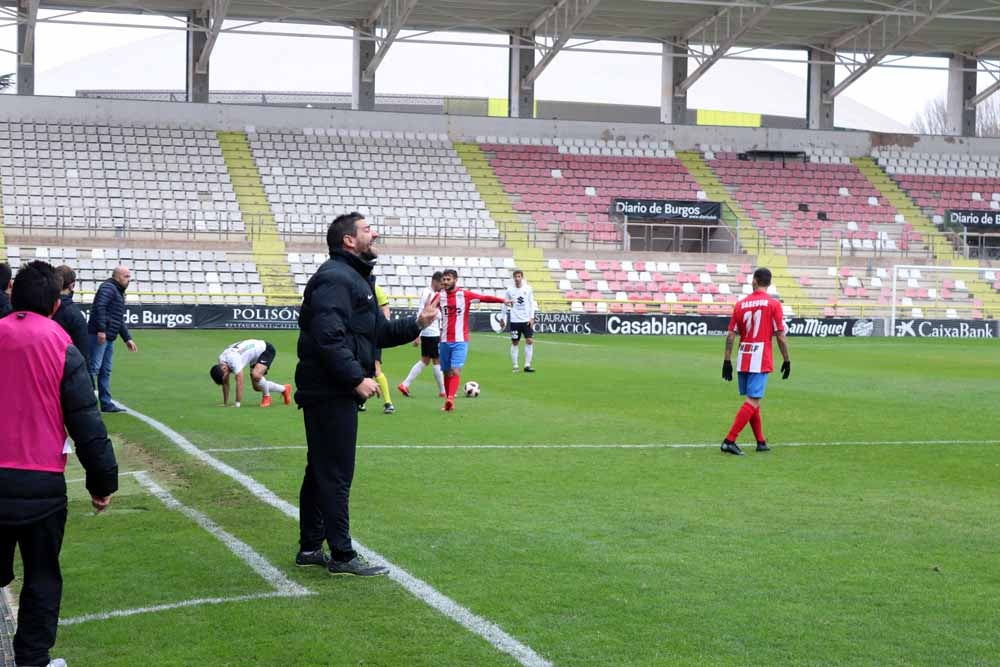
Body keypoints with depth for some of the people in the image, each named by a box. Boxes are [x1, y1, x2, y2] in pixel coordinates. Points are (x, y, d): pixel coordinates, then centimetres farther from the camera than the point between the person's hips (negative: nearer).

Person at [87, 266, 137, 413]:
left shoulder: (119, 293, 25)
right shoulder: (108, 288, -6)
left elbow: (120, 321, 31)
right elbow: (100, 307, -22)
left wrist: (127, 338, 27)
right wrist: (101, 330, -27)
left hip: (109, 338, 10)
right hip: (99, 335, -10)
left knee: (106, 372, 10)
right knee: (94, 367, -13)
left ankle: (106, 403, 13)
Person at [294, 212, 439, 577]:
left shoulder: (355, 277, 20)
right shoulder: (335, 277, -15)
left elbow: (379, 332, 24)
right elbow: (329, 337, -25)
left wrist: (416, 323, 12)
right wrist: (357, 378, -24)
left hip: (335, 393, 11)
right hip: (330, 392, -11)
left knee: (321, 472, 16)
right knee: (336, 474, -4)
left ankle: (310, 548, 24)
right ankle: (342, 556, 2)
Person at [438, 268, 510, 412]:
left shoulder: (465, 295, -3)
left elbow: (485, 298, -9)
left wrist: (503, 300, -22)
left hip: (460, 341, -3)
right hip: (445, 341, 3)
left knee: (455, 370, -17)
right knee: (447, 372, 8)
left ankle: (450, 399, -27)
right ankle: (449, 402, 18)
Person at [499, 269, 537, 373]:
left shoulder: (528, 289, 2)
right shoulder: (510, 290, 0)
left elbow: (531, 304, 3)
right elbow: (505, 305, 8)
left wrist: (532, 318, -4)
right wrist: (502, 318, 8)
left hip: (526, 320, 1)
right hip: (515, 320, -1)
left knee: (530, 341, -7)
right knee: (515, 343, 2)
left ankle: (527, 365, -1)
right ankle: (515, 366, 9)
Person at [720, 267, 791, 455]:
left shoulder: (740, 304, 6)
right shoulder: (773, 304, -4)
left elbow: (731, 335, 4)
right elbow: (780, 336, -6)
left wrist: (727, 361, 8)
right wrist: (786, 361, 1)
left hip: (742, 360, 5)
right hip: (761, 360, -5)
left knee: (752, 400, 16)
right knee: (753, 402, -5)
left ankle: (761, 441, 24)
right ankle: (730, 440, -15)